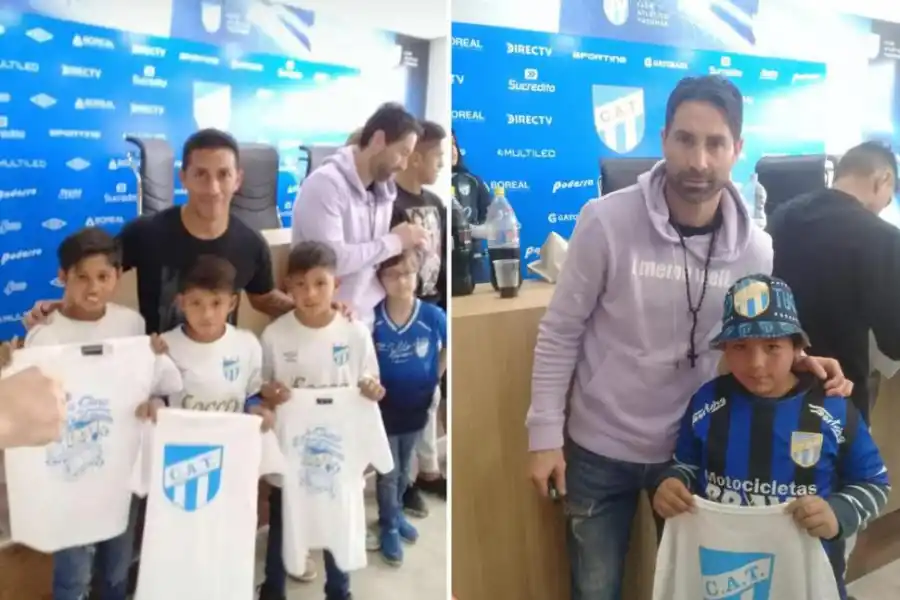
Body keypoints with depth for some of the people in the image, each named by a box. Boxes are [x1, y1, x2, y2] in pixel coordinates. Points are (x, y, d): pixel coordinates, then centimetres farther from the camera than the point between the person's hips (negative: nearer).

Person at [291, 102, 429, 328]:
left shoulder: (383, 192, 7)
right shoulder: (325, 184, -15)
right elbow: (331, 259, -26)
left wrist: (407, 248, -5)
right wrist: (395, 241, -17)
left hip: (369, 321, 7)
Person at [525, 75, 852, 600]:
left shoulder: (755, 247, -9)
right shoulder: (606, 220, -19)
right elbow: (560, 332, -12)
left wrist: (797, 359, -15)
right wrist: (546, 435, -10)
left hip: (692, 447, 3)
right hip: (599, 448, -2)